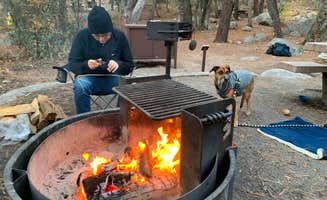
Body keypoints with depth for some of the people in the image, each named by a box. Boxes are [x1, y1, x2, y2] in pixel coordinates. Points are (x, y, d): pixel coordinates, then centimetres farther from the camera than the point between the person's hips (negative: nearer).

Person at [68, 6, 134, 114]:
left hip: (112, 78, 1)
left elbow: (130, 65, 1)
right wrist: (86, 65, -26)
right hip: (88, 77, 0)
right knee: (80, 87, -33)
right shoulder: (82, 36, -8)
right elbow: (72, 64, -4)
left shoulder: (119, 36, -5)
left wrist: (119, 65, -22)